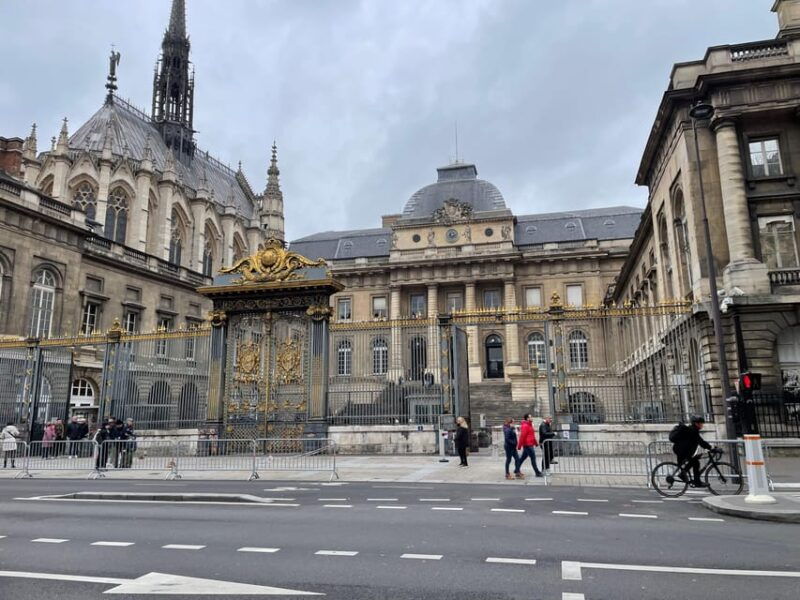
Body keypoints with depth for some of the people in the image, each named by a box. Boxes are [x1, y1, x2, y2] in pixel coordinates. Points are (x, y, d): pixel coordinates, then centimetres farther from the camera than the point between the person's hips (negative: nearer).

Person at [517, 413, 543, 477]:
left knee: (523, 457, 14)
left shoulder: (529, 425, 16)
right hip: (528, 445, -10)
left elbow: (532, 435, 24)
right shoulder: (525, 426, -16)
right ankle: (537, 473, -2)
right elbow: (522, 436, -19)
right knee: (533, 458, -6)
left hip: (529, 444, 10)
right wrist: (519, 446, -20)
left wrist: (536, 442, 23)